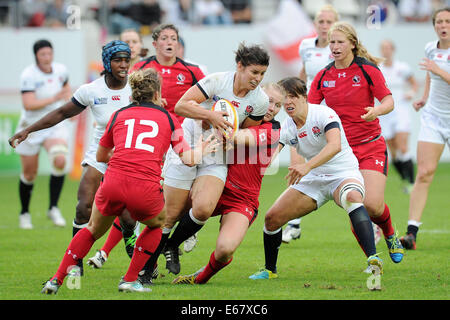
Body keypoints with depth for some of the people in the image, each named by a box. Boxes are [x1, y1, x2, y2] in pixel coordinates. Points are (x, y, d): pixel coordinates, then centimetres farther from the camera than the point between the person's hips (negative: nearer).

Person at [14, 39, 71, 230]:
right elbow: (29, 104, -25)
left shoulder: (60, 70, -1)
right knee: (29, 174, 7)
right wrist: (53, 99, -31)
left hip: (56, 125, 2)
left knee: (60, 160, -26)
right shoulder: (28, 75, -16)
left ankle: (53, 208, -13)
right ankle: (24, 213, 32)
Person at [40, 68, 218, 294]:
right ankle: (129, 280, 22)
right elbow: (189, 159, 16)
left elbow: (100, 156, 28)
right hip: (146, 189, -2)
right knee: (156, 224, 31)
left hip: (113, 184, 2)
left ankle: (56, 280, 19)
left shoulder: (118, 115, 18)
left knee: (93, 230, 27)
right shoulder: (168, 119, 15)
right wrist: (203, 150, 37)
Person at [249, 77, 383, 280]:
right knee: (272, 218, -3)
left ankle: (373, 258, -49)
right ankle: (270, 270, 21)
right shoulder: (286, 127, -3)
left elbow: (335, 145, -37)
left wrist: (307, 166, -50)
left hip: (344, 174, -6)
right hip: (314, 180, 6)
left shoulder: (324, 113, -20)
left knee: (352, 197, -41)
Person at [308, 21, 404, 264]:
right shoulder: (323, 76, 6)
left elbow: (388, 101, -7)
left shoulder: (368, 69, -5)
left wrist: (376, 111, -28)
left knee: (372, 205, -17)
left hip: (371, 146, -3)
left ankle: (390, 235, 16)